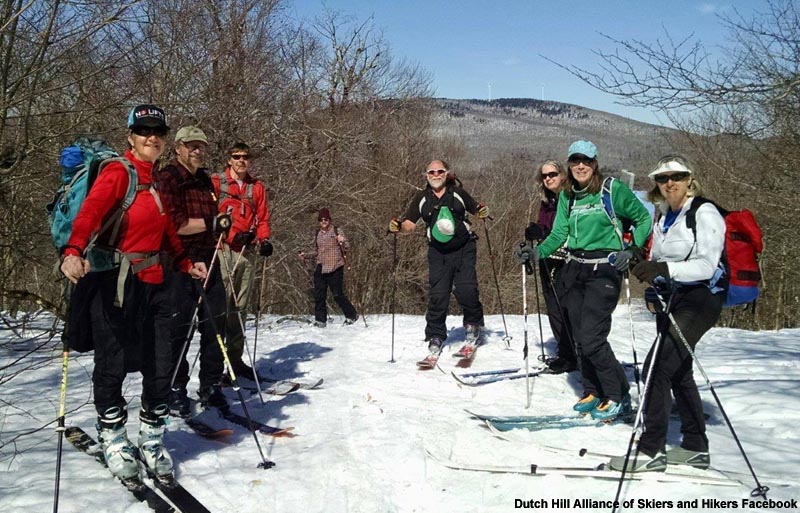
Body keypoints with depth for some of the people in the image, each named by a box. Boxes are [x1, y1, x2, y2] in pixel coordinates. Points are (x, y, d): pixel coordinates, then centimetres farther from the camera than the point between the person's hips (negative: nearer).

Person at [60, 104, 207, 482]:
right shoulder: (118, 172, -7)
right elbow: (91, 211, -24)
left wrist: (186, 264, 20)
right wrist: (73, 252, -40)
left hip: (153, 281, 6)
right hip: (115, 280, -6)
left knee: (159, 366, 5)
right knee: (113, 364, 1)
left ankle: (152, 440, 22)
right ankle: (113, 437, 22)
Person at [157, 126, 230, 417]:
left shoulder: (204, 179, 18)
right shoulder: (167, 178, -7)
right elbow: (175, 225, -16)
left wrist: (221, 224, 7)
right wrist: (211, 223, -17)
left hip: (208, 260, 8)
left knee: (215, 324, 9)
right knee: (179, 328, 0)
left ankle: (211, 387, 21)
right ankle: (176, 390, 13)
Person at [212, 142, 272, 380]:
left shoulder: (257, 186, 17)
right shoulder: (216, 182, 5)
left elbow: (263, 218, 18)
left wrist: (264, 240, -1)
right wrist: (233, 235, -12)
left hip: (246, 251, 4)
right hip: (223, 248, -4)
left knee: (240, 306, 7)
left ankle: (235, 358, 12)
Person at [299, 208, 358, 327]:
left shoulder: (337, 231, 0)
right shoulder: (317, 234, 14)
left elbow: (347, 248, -3)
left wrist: (342, 242, -23)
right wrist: (306, 255, 8)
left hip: (335, 269, -5)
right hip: (320, 269, 5)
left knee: (338, 295, -5)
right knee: (319, 296, 1)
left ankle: (352, 315, 13)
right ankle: (320, 320, 10)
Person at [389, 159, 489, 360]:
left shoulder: (458, 193, 2)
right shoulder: (422, 198, 5)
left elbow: (476, 211, 12)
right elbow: (410, 224, 5)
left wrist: (483, 212, -10)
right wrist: (398, 227, -16)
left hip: (464, 248, -1)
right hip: (438, 252, 1)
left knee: (465, 289, -13)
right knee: (437, 294, -5)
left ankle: (473, 325, 14)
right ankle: (435, 338, 6)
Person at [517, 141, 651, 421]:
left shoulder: (613, 189, -6)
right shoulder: (567, 196, 11)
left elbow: (643, 219, 2)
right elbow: (559, 234, 9)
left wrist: (630, 251, -11)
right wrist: (537, 252, -8)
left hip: (604, 271, -6)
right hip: (574, 271, 6)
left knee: (591, 338, -13)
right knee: (580, 339, 6)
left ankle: (618, 397, 5)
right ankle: (593, 392, 23)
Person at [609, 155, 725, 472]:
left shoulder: (704, 213, -10)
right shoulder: (663, 216, 13)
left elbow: (706, 266, -21)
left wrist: (665, 268, -34)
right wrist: (647, 269, 3)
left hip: (699, 298, -9)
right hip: (670, 297, 9)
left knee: (656, 368, -16)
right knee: (678, 371, 13)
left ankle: (651, 450, -8)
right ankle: (695, 448, 26)